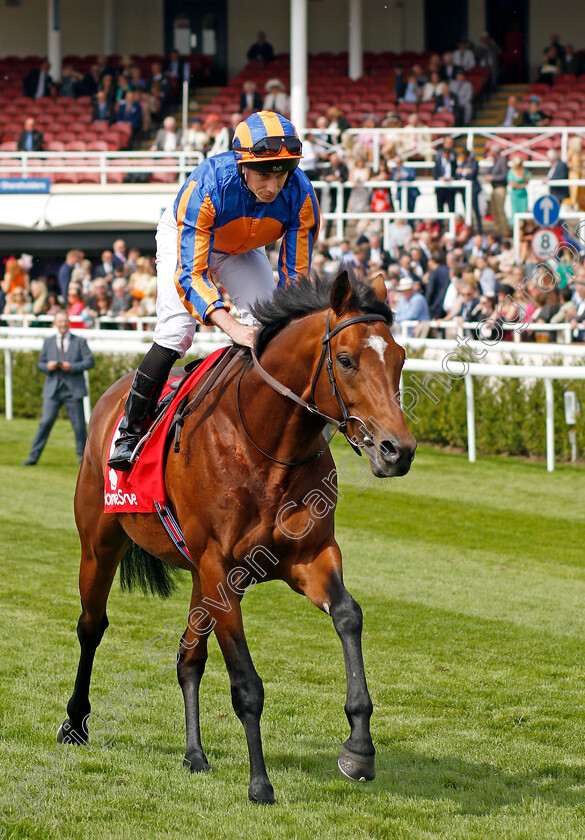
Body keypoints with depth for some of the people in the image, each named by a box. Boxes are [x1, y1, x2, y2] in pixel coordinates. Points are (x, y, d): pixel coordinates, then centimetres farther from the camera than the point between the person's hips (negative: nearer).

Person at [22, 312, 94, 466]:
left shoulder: (79, 342, 7)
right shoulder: (48, 342, 13)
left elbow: (90, 362, 0)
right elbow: (41, 363, 16)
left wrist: (71, 367, -13)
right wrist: (48, 366, -8)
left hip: (73, 389, -1)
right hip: (53, 388, 1)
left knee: (79, 425, -1)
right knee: (46, 422, -9)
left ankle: (82, 458, 13)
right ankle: (33, 457, -4)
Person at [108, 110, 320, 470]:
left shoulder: (301, 196, -32)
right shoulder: (206, 187, -43)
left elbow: (295, 275, -22)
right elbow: (190, 273, -44)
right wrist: (230, 326, -58)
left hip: (244, 251, 4)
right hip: (183, 238, -4)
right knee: (177, 329, -21)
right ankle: (130, 430, -10)